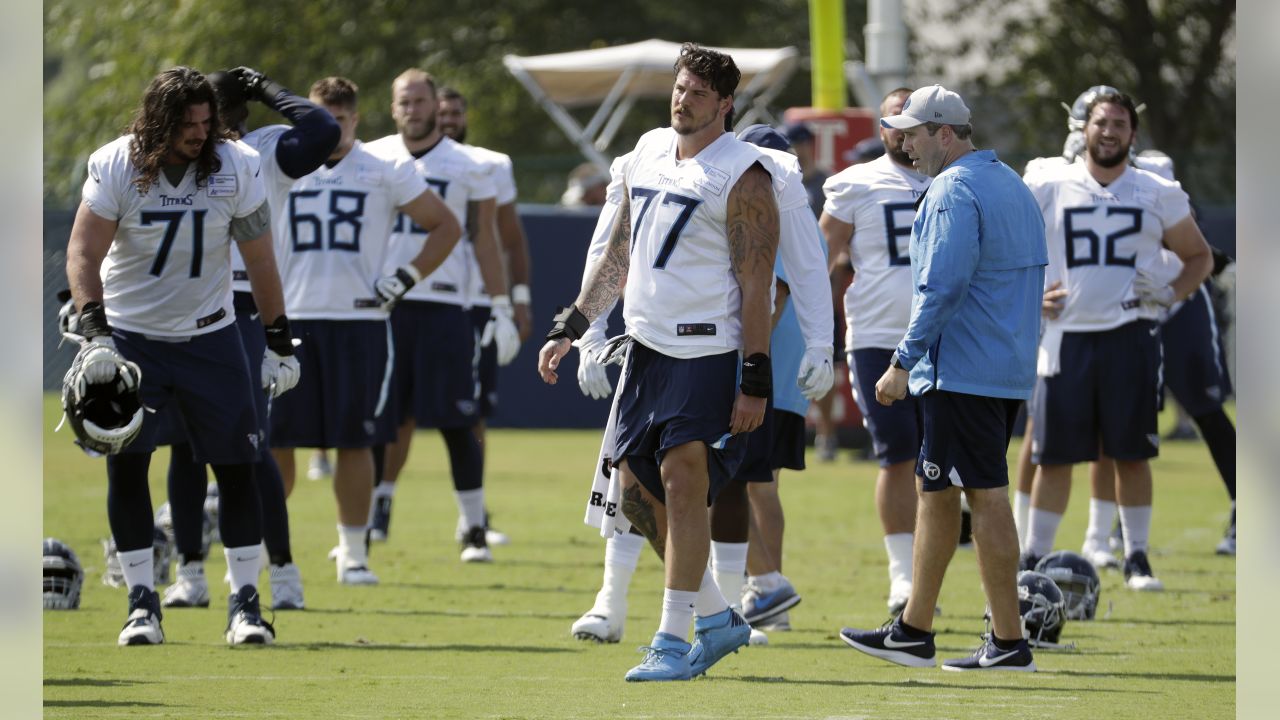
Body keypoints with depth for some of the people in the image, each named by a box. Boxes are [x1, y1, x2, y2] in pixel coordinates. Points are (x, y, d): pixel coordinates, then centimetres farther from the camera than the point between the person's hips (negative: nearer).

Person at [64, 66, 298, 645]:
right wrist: (94, 331, -29)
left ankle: (244, 602, 5)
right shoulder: (115, 167, -15)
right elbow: (83, 254, -15)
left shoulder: (235, 168, -10)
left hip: (208, 335, 1)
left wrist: (279, 343, 1)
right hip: (131, 333, -1)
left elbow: (259, 260, -1)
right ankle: (142, 603, 2)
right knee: (126, 465, -7)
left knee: (236, 466, -3)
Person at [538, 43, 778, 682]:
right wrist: (568, 328, 20)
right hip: (647, 343, 8)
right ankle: (717, 617, 20)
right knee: (636, 488, 8)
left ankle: (673, 640, -7)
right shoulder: (649, 152, 12)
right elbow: (620, 255, 22)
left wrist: (755, 382, -16)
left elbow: (756, 287, -12)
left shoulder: (741, 175, -10)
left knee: (683, 478, -13)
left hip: (708, 353, -8)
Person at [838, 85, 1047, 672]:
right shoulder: (1013, 186, 17)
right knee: (935, 492, 15)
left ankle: (1010, 643, -7)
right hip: (1010, 370, 10)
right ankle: (913, 632, 20)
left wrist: (903, 363, -17)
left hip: (962, 374, -10)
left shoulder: (952, 192, -14)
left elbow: (942, 287, -21)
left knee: (986, 496, -8)